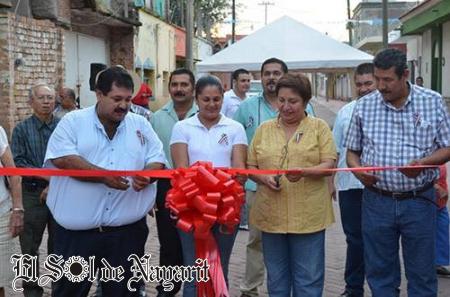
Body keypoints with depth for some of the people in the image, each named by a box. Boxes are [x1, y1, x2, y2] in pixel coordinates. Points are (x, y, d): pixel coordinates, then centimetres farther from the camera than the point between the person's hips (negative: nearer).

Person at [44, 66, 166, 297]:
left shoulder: (141, 125, 10)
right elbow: (62, 158, -13)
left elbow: (158, 161, 8)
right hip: (77, 230, -2)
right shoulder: (73, 122, 0)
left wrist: (147, 175, -15)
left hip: (127, 230, 3)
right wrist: (103, 176, -22)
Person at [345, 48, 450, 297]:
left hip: (419, 201, -1)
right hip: (377, 200, 1)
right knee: (380, 273, 12)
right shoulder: (364, 106, 2)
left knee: (422, 275, 9)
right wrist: (357, 170, -12)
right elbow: (352, 151, 10)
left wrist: (423, 162, -18)